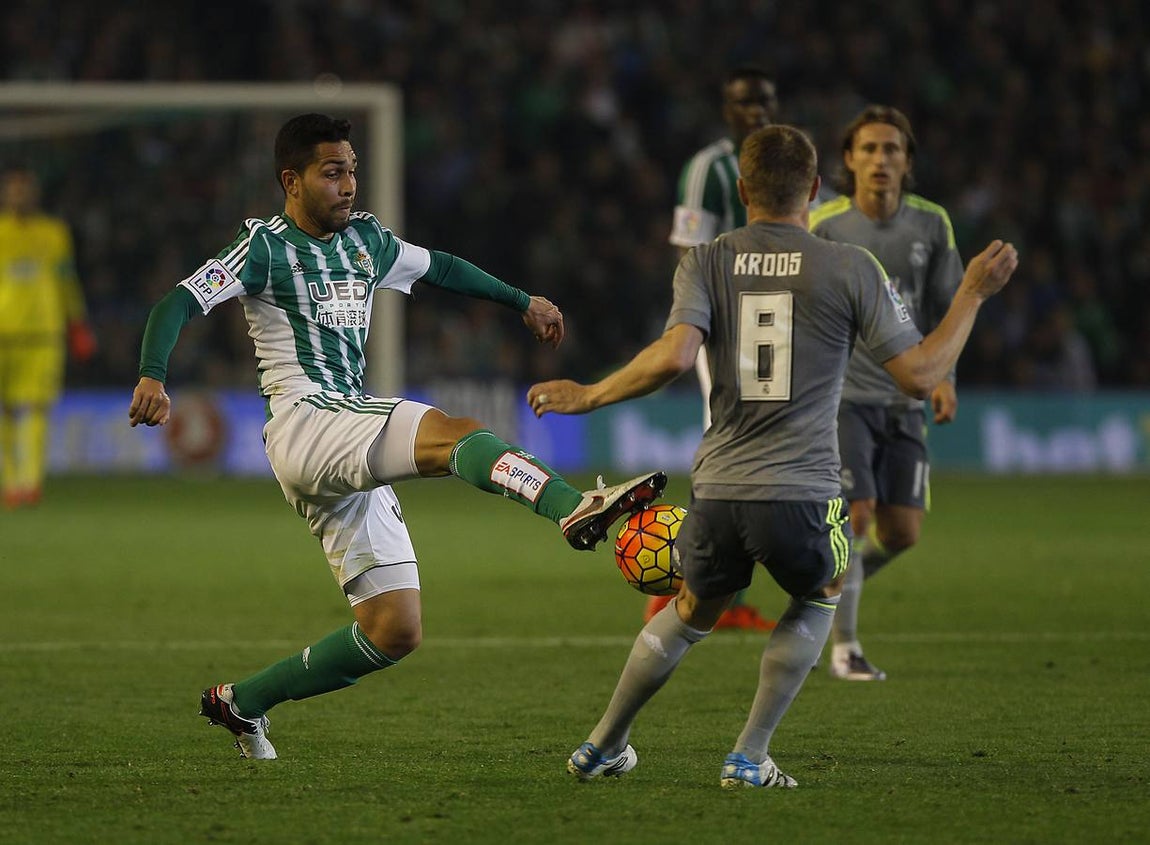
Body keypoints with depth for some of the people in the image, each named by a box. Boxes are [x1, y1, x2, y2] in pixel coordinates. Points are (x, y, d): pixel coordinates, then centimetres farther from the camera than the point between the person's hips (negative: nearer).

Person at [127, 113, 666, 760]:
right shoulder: (266, 247, -1)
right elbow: (181, 303, -12)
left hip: (356, 456, 8)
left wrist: (523, 301, 41)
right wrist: (153, 377, -29)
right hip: (304, 421, -8)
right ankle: (575, 510, -59)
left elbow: (440, 267, 37)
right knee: (456, 435, -32)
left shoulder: (365, 241, 19)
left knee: (395, 633, 2)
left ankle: (241, 703, 16)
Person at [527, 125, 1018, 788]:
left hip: (717, 491, 3)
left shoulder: (706, 264, 5)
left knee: (693, 613, 30)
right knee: (819, 598, 28)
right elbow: (920, 375, 1)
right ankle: (750, 758, 17)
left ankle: (602, 747, 39)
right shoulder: (851, 269, 1)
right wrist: (974, 293, 12)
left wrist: (589, 396, 1)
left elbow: (675, 356, -12)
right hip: (802, 494, -3)